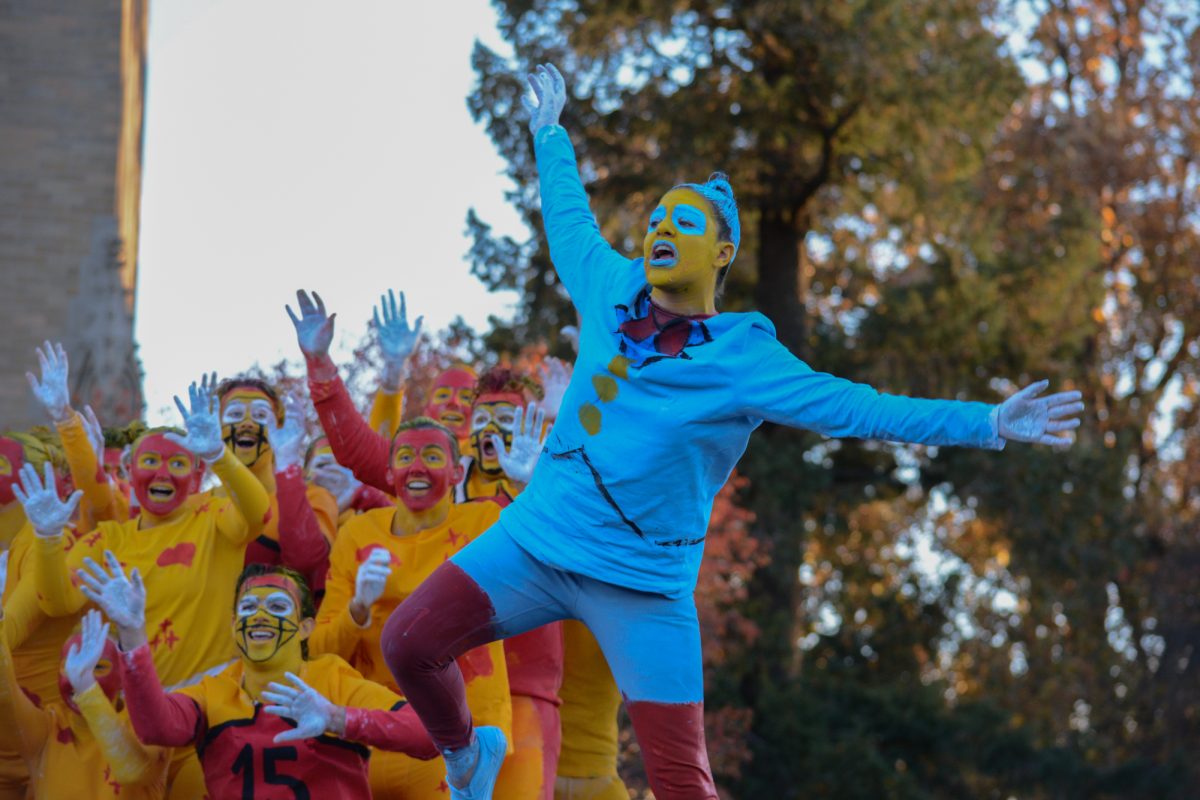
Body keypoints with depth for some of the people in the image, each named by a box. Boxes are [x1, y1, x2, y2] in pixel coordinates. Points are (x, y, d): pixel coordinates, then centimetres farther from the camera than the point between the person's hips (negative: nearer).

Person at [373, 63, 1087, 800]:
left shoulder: (744, 360, -9)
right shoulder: (613, 291, 4)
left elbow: (855, 408, -14)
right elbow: (570, 224, 24)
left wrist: (985, 425, -22)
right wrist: (551, 135, 37)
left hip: (645, 585, -4)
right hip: (535, 542, 4)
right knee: (410, 642, -11)